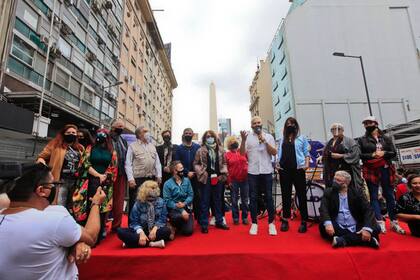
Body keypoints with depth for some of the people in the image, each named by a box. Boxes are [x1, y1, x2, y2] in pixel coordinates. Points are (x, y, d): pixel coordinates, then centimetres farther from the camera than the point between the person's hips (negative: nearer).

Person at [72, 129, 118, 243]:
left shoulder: (112, 152, 11)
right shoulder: (90, 149, 10)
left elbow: (113, 168, 5)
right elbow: (85, 164, -2)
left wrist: (104, 177, -10)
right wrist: (99, 176, -9)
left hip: (105, 184, 1)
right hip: (90, 183, 0)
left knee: (102, 209, 0)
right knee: (88, 208, -3)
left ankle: (98, 236, 10)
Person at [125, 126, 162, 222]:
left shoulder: (152, 146, 15)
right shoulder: (132, 146, 0)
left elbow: (157, 162, 13)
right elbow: (128, 164, -5)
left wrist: (158, 176, 4)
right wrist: (130, 179, -13)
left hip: (151, 179, 5)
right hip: (137, 179, -5)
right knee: (134, 204, 3)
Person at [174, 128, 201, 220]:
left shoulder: (197, 147, 6)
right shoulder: (179, 148, 6)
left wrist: (194, 172, -10)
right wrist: (187, 172, -11)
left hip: (196, 176, 0)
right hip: (184, 176, 0)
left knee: (197, 197, 2)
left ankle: (198, 218, 14)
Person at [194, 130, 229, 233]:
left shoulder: (220, 149, 7)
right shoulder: (201, 150, -2)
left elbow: (224, 163, 11)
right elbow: (196, 164, 0)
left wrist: (224, 172, -4)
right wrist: (201, 172, -13)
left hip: (218, 177, 3)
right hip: (206, 178, -3)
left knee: (218, 200, 14)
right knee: (205, 201, 4)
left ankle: (219, 221, 28)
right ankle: (204, 224, 14)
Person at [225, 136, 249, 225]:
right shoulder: (227, 154, 0)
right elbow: (226, 168, -2)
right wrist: (228, 180, -5)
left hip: (245, 179, 2)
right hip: (233, 180, -2)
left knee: (245, 200, 10)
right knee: (234, 200, 8)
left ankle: (245, 217, 22)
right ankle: (235, 218, 21)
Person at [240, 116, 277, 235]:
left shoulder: (268, 136, 8)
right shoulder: (248, 137, 5)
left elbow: (274, 152, 0)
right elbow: (242, 153, -3)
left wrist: (265, 141, -9)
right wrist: (243, 140, -15)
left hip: (266, 171, 0)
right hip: (252, 172, 0)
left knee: (268, 197, 6)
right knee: (253, 197, 5)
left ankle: (271, 223, 19)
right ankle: (254, 223, 17)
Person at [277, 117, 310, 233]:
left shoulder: (301, 138, 8)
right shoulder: (282, 139, 15)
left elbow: (306, 152, 4)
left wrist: (307, 164, -9)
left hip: (298, 169, -2)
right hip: (284, 170, 3)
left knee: (301, 195, 2)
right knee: (285, 195, 8)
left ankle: (304, 221, 13)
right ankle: (285, 220, 18)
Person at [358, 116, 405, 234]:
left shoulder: (386, 138, 10)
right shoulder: (362, 140, 5)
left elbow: (393, 153, 5)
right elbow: (360, 155, -3)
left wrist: (383, 153, -14)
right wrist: (372, 155, -16)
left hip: (386, 169, 2)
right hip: (371, 170, -1)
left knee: (389, 195, 6)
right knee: (373, 196, -2)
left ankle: (394, 222, 15)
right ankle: (380, 222, 3)